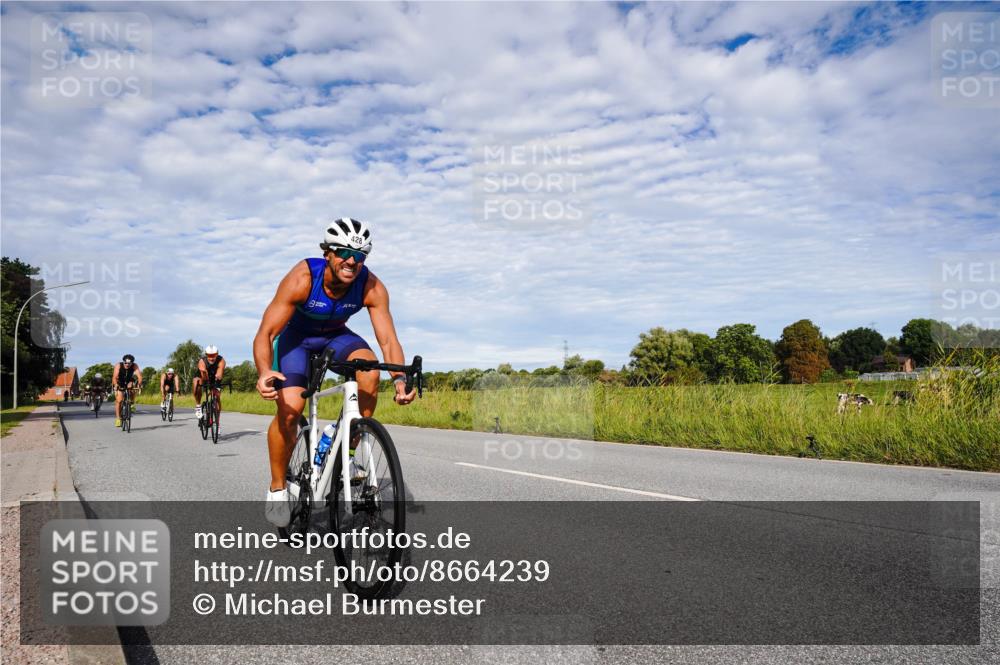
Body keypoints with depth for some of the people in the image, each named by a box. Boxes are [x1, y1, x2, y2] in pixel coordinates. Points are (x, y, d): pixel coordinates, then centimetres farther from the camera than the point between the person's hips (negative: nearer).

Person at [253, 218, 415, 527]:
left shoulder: (372, 287, -27)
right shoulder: (301, 278, -33)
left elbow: (388, 339, -26)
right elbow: (265, 334, -33)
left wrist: (400, 377, -46)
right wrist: (264, 372, -52)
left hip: (336, 335, 2)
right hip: (296, 336, -2)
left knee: (370, 369, -29)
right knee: (290, 408, -23)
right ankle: (277, 489, 1)